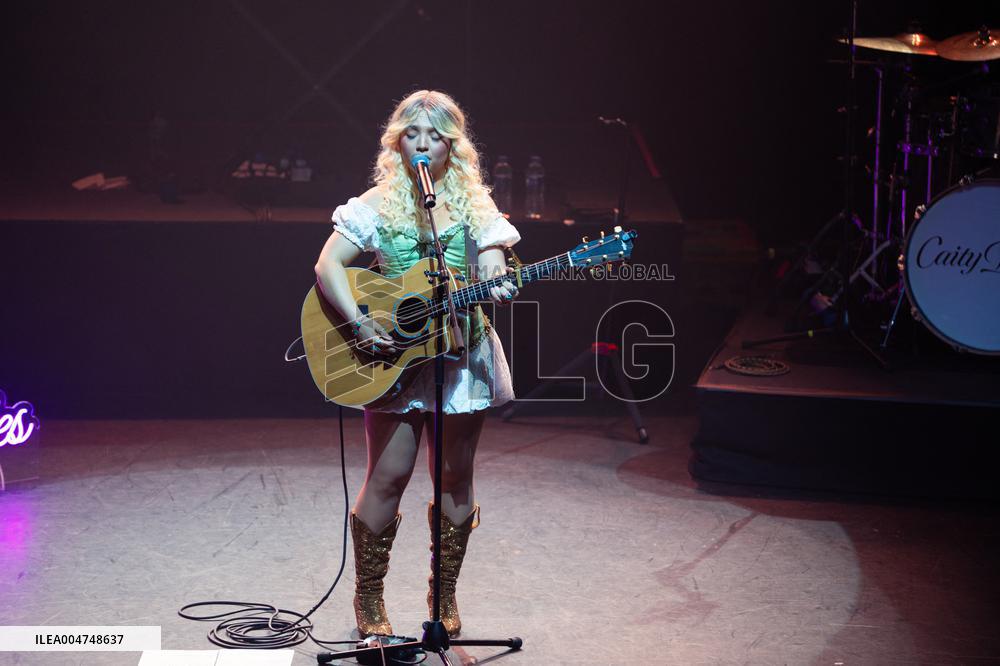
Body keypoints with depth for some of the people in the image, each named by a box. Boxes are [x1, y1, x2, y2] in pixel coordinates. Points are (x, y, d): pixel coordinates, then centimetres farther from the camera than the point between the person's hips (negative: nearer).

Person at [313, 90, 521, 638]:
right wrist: (361, 324, -19)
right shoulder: (378, 205, 1)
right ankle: (368, 598, 13)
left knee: (456, 475, 7)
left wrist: (499, 289, -26)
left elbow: (492, 267, -2)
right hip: (393, 356, -2)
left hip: (461, 354, 2)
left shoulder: (475, 204, 7)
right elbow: (328, 265, -7)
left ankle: (445, 594, 23)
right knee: (388, 476, -3)